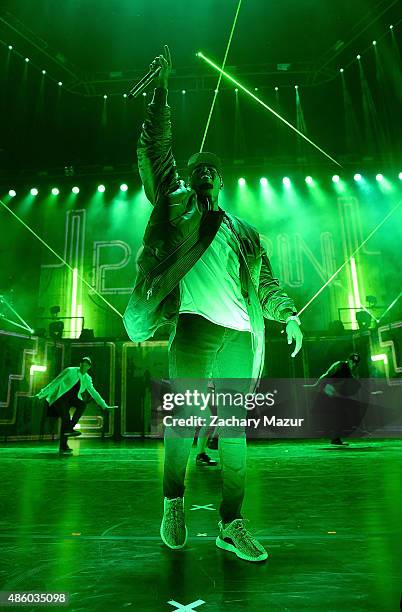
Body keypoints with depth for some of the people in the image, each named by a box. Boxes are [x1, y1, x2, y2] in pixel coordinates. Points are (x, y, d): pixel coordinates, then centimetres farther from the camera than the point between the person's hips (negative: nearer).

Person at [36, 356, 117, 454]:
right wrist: (42, 393, -15)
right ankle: (62, 447, -9)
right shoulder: (70, 371, -11)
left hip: (71, 398, 5)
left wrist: (104, 406, 12)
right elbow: (55, 382, -11)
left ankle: (69, 428, -17)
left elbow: (93, 392, 12)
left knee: (83, 404, -24)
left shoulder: (87, 379, 4)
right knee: (66, 417, -20)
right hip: (60, 397, -5)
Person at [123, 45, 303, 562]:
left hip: (241, 336, 4)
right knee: (183, 418, -5)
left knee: (235, 430, 3)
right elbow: (155, 149, 12)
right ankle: (173, 501, 17)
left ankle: (231, 524, 13)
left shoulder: (243, 232, 24)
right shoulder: (175, 206, 16)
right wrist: (161, 88, 13)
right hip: (196, 327, -3)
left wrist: (288, 315, 8)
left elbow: (265, 282, 22)